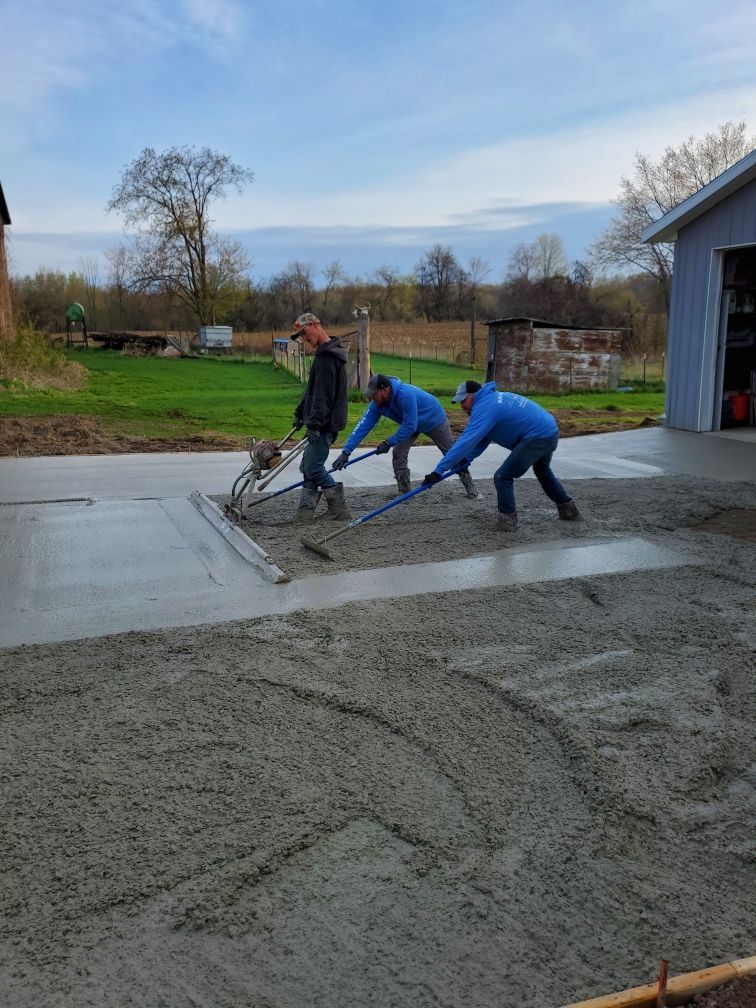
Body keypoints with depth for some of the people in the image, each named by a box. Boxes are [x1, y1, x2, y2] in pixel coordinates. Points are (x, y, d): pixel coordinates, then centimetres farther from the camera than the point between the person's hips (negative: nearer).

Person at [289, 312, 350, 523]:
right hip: (323, 423, 11)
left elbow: (323, 395, -24)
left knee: (313, 467, -7)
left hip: (325, 424, -11)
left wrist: (314, 423, -26)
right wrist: (300, 413, 25)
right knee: (308, 466, 12)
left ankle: (339, 509, 5)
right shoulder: (325, 353, 17)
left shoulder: (326, 357, -18)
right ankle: (305, 512, 18)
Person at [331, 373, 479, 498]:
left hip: (434, 420, -5)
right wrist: (346, 451, -31)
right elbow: (364, 425, -26)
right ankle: (404, 492, 1)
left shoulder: (405, 394, -43)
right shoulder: (378, 403, -23)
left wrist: (389, 442, -36)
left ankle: (470, 487, 26)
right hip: (410, 423, 6)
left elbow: (410, 426, -39)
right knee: (398, 454, -10)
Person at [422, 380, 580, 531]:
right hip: (550, 431, 11)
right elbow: (482, 439, 18)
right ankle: (567, 508, 49)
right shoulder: (492, 399, 15)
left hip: (537, 437, -11)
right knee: (542, 471, 34)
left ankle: (507, 519, 4)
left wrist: (439, 470, -25)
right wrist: (466, 459, 6)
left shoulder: (484, 407, -16)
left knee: (503, 477, -4)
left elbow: (467, 441, -24)